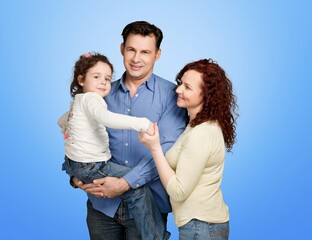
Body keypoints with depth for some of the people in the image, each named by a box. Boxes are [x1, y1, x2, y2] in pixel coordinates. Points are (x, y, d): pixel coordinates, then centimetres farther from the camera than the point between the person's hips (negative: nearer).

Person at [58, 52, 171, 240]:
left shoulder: (78, 100, 16)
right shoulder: (90, 98, -16)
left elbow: (62, 121, 32)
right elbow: (107, 118, -37)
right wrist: (142, 123, -45)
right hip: (89, 167, -11)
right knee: (138, 189, -15)